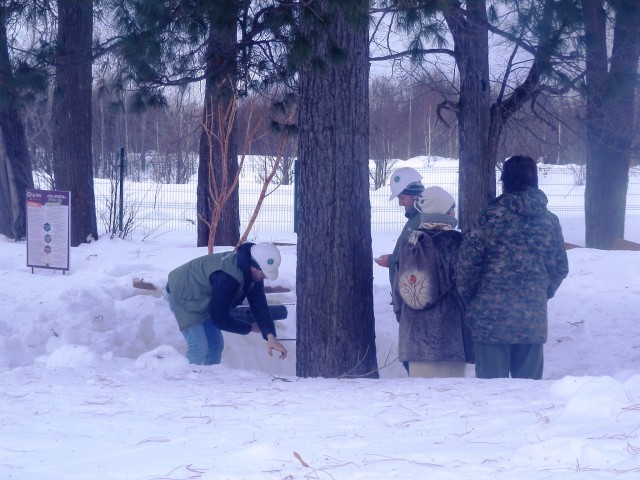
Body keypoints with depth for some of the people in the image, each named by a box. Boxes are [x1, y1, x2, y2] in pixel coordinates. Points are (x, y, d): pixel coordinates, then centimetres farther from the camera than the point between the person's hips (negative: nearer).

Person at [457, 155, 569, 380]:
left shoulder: (492, 215, -7)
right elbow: (560, 267, 9)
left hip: (491, 316, -3)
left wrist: (468, 297, 7)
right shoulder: (549, 221, 4)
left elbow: (468, 260, -8)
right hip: (533, 318, 3)